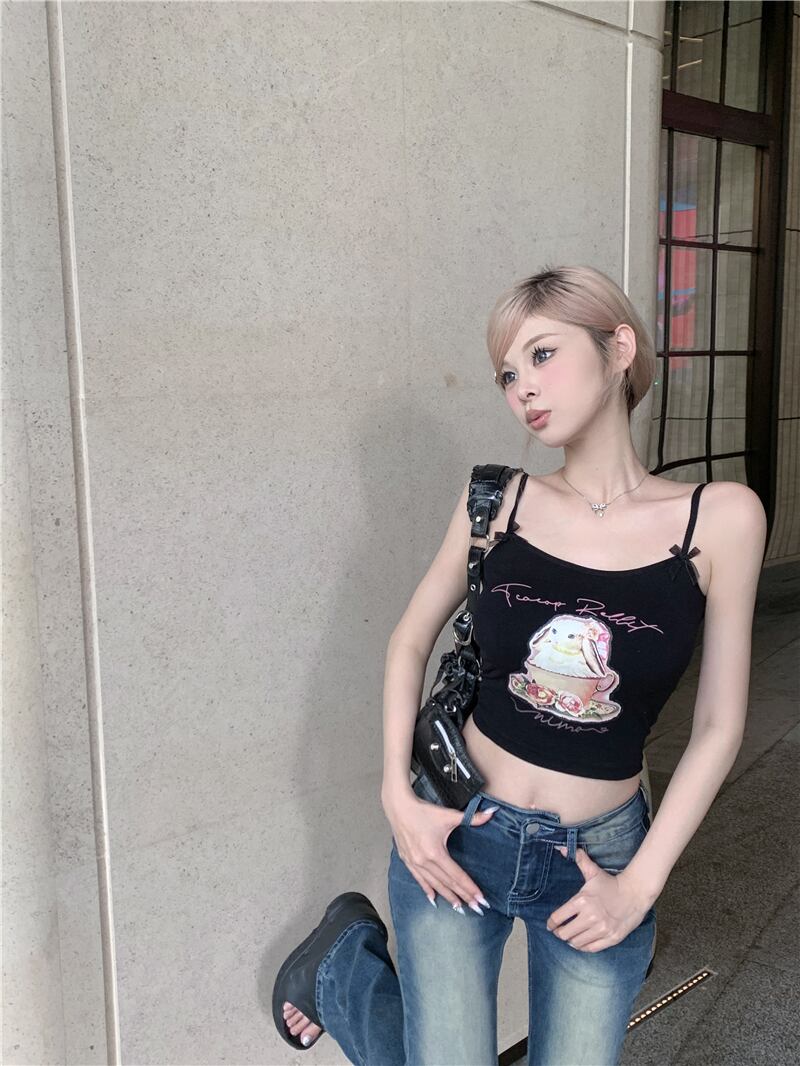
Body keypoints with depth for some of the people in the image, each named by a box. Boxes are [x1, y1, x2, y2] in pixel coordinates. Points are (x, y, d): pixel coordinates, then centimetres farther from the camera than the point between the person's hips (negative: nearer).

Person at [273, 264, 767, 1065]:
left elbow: (718, 726, -5)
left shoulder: (721, 518, -11)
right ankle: (344, 958, 32)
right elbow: (411, 640, 4)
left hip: (599, 856, 1)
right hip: (456, 834, 0)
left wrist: (641, 882, -6)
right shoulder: (500, 500, -7)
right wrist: (397, 797, -5)